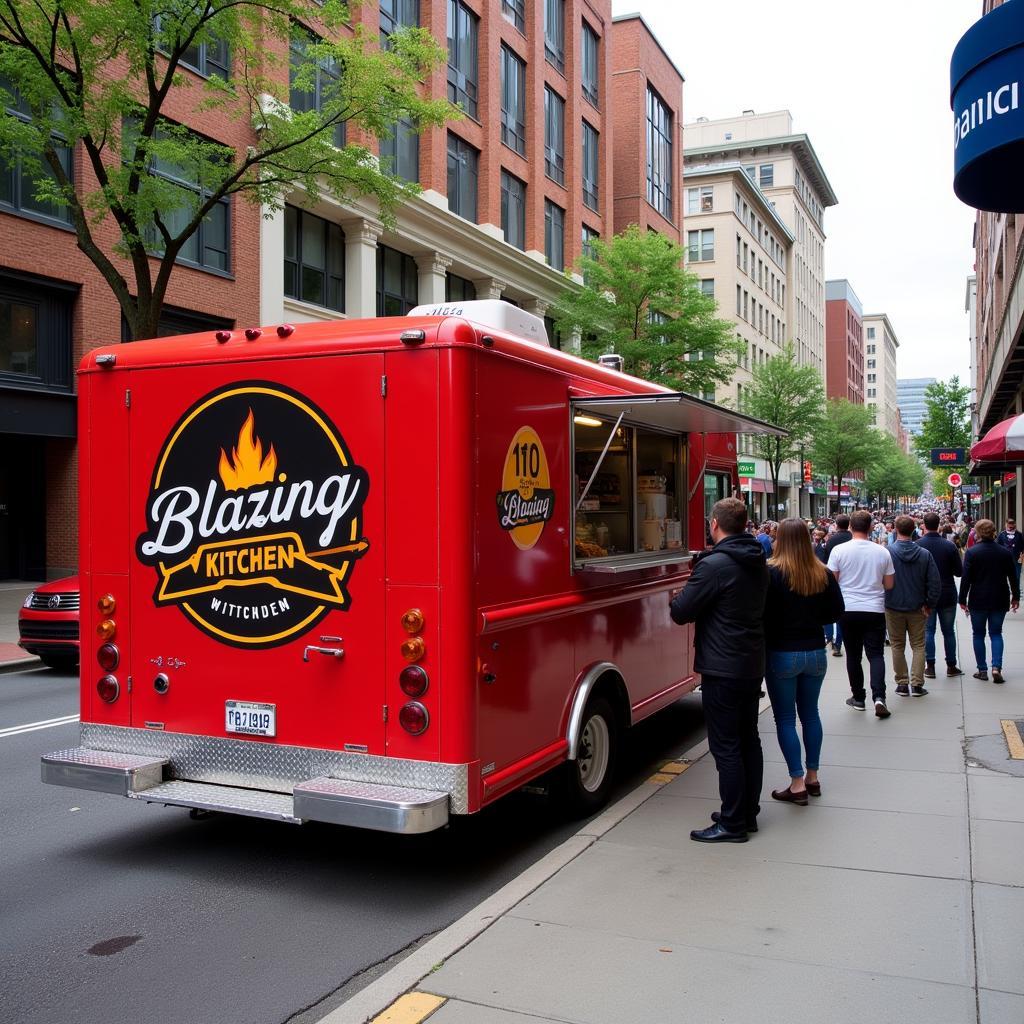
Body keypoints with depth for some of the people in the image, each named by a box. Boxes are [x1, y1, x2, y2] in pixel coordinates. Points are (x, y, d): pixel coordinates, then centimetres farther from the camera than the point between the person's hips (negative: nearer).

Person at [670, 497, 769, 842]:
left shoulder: (714, 565, -19)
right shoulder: (758, 562, 8)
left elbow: (681, 612, -17)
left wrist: (676, 598, 6)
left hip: (722, 669, -9)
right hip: (753, 665, 9)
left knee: (726, 746, -2)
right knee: (748, 739, 16)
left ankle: (732, 824, 4)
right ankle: (748, 813, 25)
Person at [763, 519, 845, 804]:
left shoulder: (772, 572, -16)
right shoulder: (823, 574, -1)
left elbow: (764, 613, -16)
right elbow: (836, 612, 5)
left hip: (781, 654, -5)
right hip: (815, 651, 5)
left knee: (785, 718, 3)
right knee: (810, 713, 18)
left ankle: (797, 784, 3)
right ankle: (812, 777, 26)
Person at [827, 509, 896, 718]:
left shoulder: (839, 550, -7)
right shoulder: (882, 552, -1)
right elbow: (889, 585, 5)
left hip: (848, 609, 0)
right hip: (875, 610, 1)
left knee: (853, 655, 11)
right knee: (875, 654, 4)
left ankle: (858, 698, 18)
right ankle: (879, 696, -13)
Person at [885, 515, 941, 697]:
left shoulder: (887, 552, -13)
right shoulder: (924, 554, -6)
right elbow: (935, 582, -7)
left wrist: (883, 601, 4)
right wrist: (929, 604, 1)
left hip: (893, 607, -1)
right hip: (917, 607, 1)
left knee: (898, 646, 11)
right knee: (918, 646, 11)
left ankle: (902, 683, 14)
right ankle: (917, 684, 8)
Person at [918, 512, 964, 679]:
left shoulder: (917, 545, -11)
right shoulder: (949, 545, -9)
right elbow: (959, 571, -3)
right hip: (948, 594, 1)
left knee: (928, 630, 6)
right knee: (949, 631, 11)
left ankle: (930, 666, 4)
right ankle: (951, 666, 17)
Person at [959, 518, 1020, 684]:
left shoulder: (972, 552, -10)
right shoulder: (1005, 553, 0)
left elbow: (966, 578, -10)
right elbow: (1013, 577, 8)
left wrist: (963, 599, -3)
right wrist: (1015, 597, 19)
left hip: (978, 600, -2)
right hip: (1000, 600, 3)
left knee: (978, 634, 10)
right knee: (996, 633, 10)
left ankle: (982, 670, 10)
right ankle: (996, 667, -6)